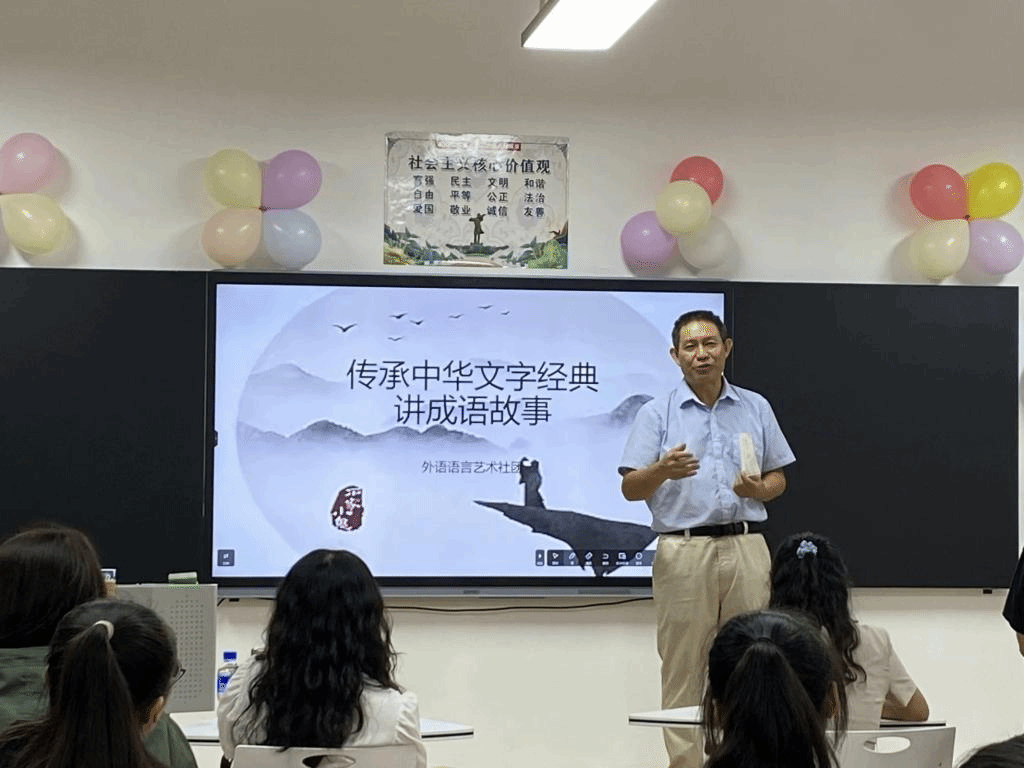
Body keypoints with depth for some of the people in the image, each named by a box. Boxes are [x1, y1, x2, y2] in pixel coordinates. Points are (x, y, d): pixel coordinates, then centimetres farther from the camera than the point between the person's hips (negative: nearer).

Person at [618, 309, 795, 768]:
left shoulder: (755, 408, 14)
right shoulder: (657, 414, 5)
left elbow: (778, 479, 17)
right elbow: (630, 489, -1)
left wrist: (758, 489, -6)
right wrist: (663, 470, -22)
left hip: (746, 548, 2)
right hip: (683, 552, -2)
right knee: (683, 668, -3)